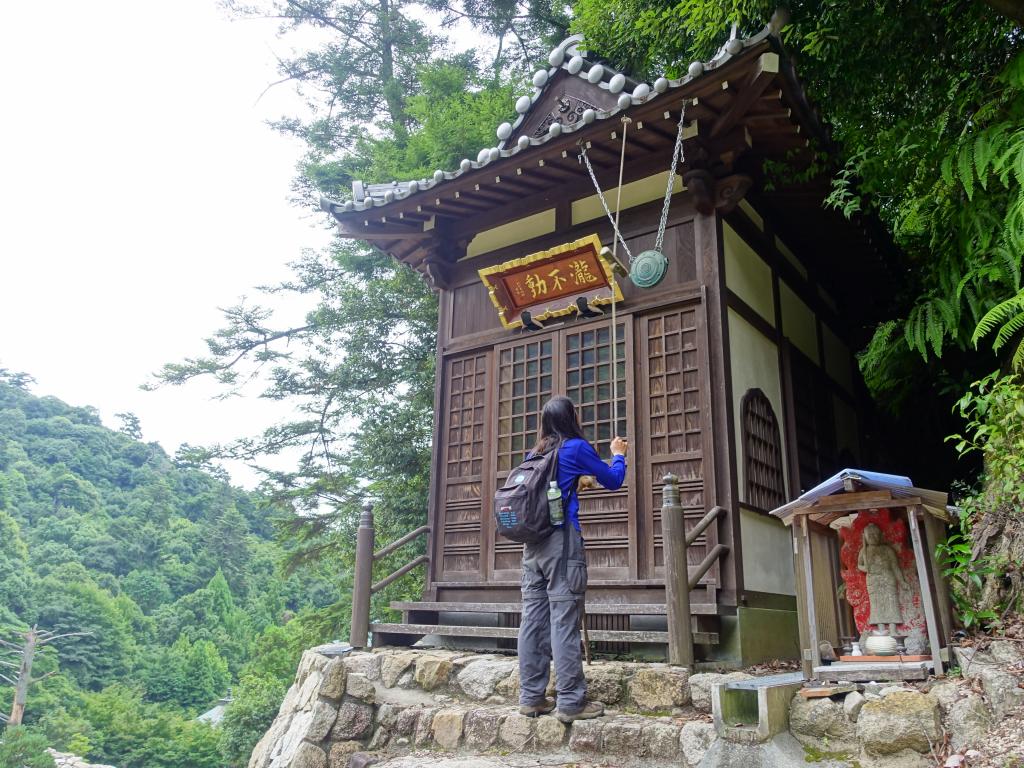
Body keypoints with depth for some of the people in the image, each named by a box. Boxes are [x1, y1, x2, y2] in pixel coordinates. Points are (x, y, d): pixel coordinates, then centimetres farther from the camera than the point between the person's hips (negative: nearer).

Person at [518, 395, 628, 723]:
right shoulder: (576, 447, -2)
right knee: (564, 621, -5)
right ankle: (571, 702, -1)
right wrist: (618, 454, 25)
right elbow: (613, 480, 8)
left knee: (533, 619, 6)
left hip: (532, 544, 7)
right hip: (563, 541, -6)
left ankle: (531, 697, 12)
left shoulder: (536, 454, 15)